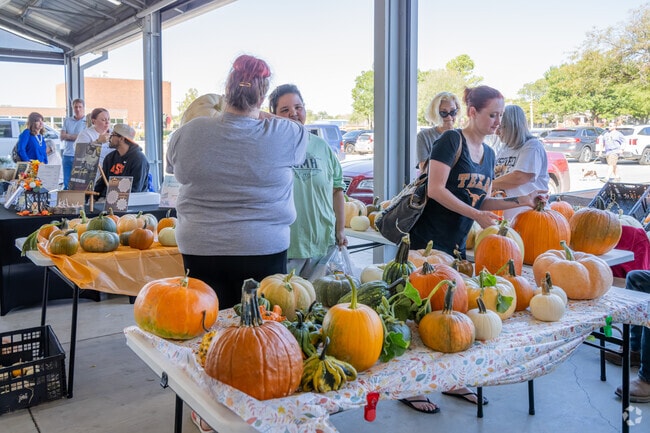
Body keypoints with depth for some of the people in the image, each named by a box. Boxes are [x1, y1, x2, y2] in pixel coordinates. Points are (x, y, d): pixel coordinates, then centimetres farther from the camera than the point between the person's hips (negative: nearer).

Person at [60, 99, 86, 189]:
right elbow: (62, 136, 6)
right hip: (67, 155, 5)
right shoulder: (67, 121, 16)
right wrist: (76, 136, -6)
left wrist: (69, 136, -3)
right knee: (66, 183, 7)